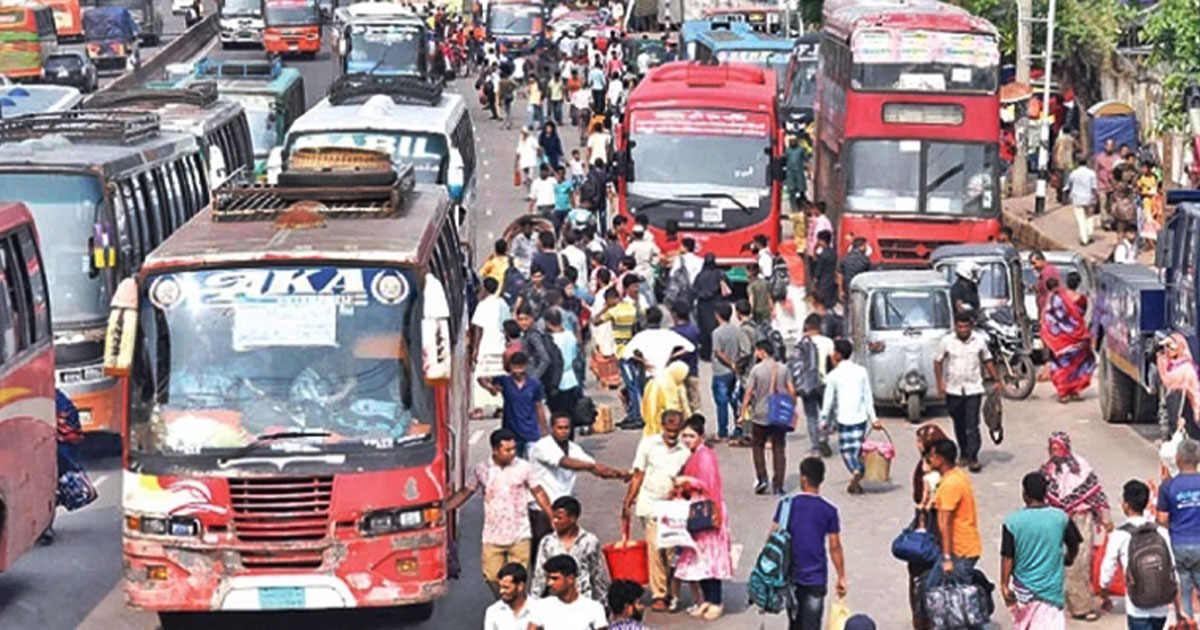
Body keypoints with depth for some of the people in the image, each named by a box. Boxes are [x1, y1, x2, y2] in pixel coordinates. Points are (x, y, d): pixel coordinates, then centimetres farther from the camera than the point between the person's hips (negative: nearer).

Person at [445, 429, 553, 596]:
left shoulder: (523, 467, -2)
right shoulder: (481, 469, 0)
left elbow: (538, 492, 7)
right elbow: (464, 493, 10)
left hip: (519, 536, -1)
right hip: (492, 536, 1)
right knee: (492, 577, -1)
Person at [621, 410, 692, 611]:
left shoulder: (684, 452, 1)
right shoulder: (648, 444, 0)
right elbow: (638, 476, 4)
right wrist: (627, 504, 2)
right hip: (649, 504, -1)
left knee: (671, 549, -3)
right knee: (655, 548, -6)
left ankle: (671, 591, 7)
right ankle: (659, 595, -1)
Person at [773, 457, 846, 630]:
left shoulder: (787, 504, -5)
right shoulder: (829, 510, -5)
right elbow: (835, 547, -3)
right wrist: (841, 577, 6)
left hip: (790, 575, 1)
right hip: (816, 577, -1)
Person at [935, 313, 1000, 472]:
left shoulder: (980, 341, 0)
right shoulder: (947, 341, -3)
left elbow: (987, 360, 12)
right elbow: (938, 361, 5)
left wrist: (995, 380, 9)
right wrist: (940, 382, -4)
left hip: (973, 388, -1)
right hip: (953, 389, 1)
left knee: (972, 424, -9)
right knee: (959, 424, 11)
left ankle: (973, 458, -10)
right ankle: (964, 453, 27)